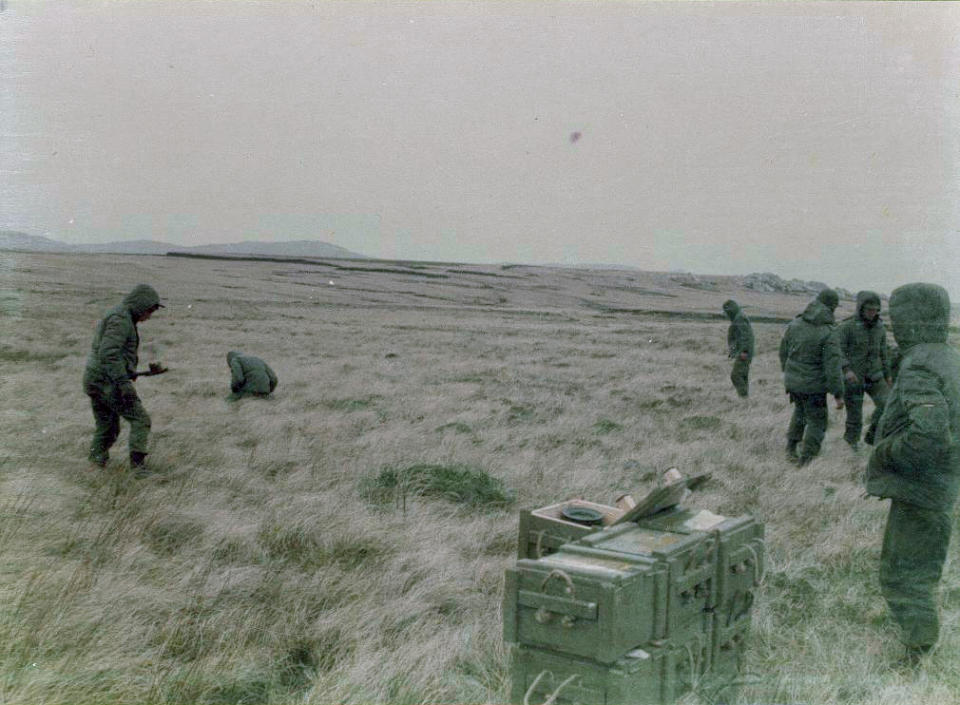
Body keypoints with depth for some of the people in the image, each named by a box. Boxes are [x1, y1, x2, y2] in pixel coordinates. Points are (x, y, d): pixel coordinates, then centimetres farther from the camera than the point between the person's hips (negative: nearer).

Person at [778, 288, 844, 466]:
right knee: (817, 422, 11)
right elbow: (833, 367, -19)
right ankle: (806, 459, 11)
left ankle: (791, 448, 30)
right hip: (813, 385, -5)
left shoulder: (794, 324, -3)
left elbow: (783, 351, 10)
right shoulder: (827, 333, -18)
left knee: (800, 411, 30)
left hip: (792, 380, 5)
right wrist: (838, 394, -13)